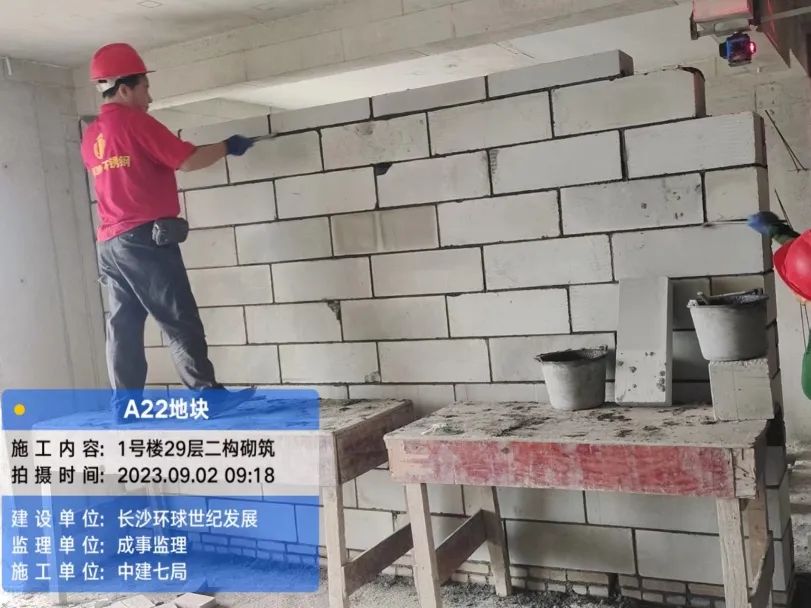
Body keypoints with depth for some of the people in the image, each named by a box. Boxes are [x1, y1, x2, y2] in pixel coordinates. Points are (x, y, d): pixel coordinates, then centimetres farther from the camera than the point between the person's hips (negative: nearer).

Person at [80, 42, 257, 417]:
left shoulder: (90, 136, 16)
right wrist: (227, 147, 2)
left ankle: (124, 403, 10)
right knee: (180, 322, -7)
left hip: (110, 243, 8)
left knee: (123, 325, 8)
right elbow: (187, 161, -11)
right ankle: (209, 397, -7)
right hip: (145, 238, -8)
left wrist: (164, 149, 23)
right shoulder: (135, 121, -7)